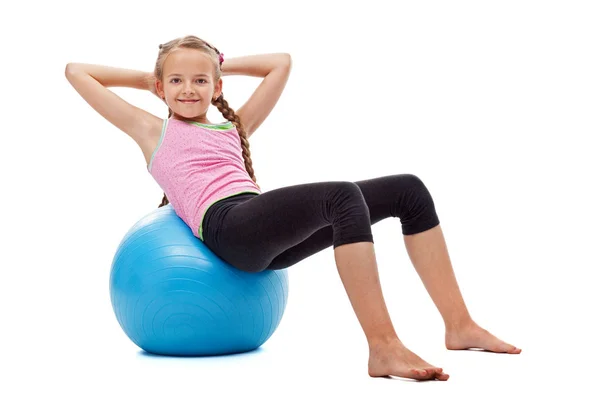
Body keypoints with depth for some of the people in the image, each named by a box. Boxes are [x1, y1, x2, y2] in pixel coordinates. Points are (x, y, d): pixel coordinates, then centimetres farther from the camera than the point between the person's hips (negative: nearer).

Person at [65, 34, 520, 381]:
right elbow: (76, 71, 20)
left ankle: (459, 324, -4)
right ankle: (384, 348, -39)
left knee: (408, 190, -3)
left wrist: (221, 64, 40)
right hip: (228, 227, -7)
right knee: (344, 196, -34)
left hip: (269, 236, 7)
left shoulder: (233, 129, 31)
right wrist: (144, 78, 30)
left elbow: (281, 63, 40)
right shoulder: (152, 130, 19)